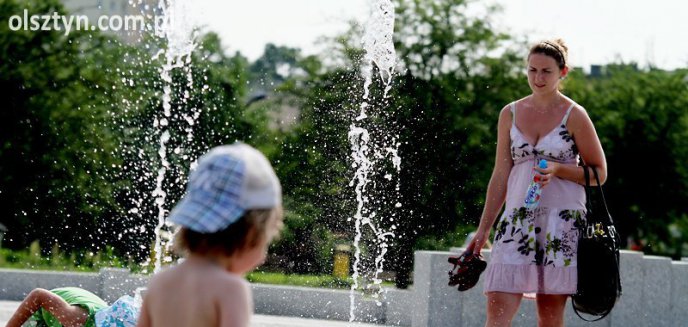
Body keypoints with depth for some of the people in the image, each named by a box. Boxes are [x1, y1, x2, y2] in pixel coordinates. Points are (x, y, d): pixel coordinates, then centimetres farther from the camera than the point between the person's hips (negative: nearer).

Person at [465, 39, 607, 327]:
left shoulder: (574, 115, 1)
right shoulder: (510, 114, 10)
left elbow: (599, 173, 4)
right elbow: (500, 176, 13)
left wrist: (558, 169, -13)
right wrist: (483, 230, 10)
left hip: (562, 221, -3)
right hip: (517, 217, 3)